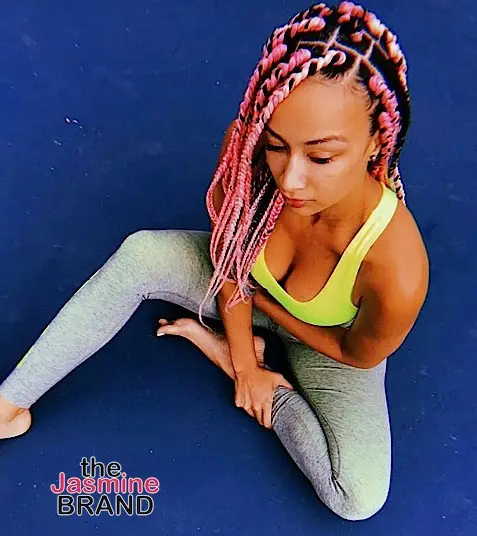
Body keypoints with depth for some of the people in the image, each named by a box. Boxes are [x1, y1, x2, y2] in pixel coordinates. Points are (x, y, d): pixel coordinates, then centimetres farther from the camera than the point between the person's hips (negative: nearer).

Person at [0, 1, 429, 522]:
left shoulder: (396, 269, -40)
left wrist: (259, 299, -12)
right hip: (246, 285, 2)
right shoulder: (246, 145, -31)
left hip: (330, 343, -1)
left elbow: (356, 354, -18)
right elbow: (228, 257, -15)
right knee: (140, 254, -22)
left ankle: (214, 341, -5)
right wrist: (246, 363, -9)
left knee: (359, 498, -17)